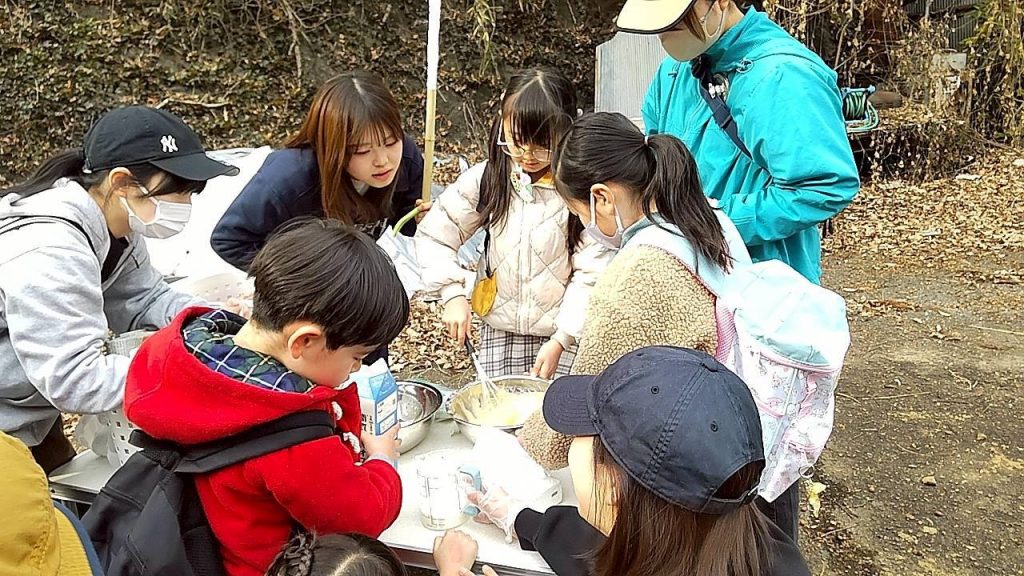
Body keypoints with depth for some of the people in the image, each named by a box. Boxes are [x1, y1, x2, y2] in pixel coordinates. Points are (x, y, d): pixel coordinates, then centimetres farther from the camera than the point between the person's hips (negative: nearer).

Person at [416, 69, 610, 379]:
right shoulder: (486, 178, -6)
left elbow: (592, 274, -13)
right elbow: (433, 236, -1)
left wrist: (561, 340, -16)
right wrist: (453, 293, -13)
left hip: (566, 333, -2)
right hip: (498, 330, 3)